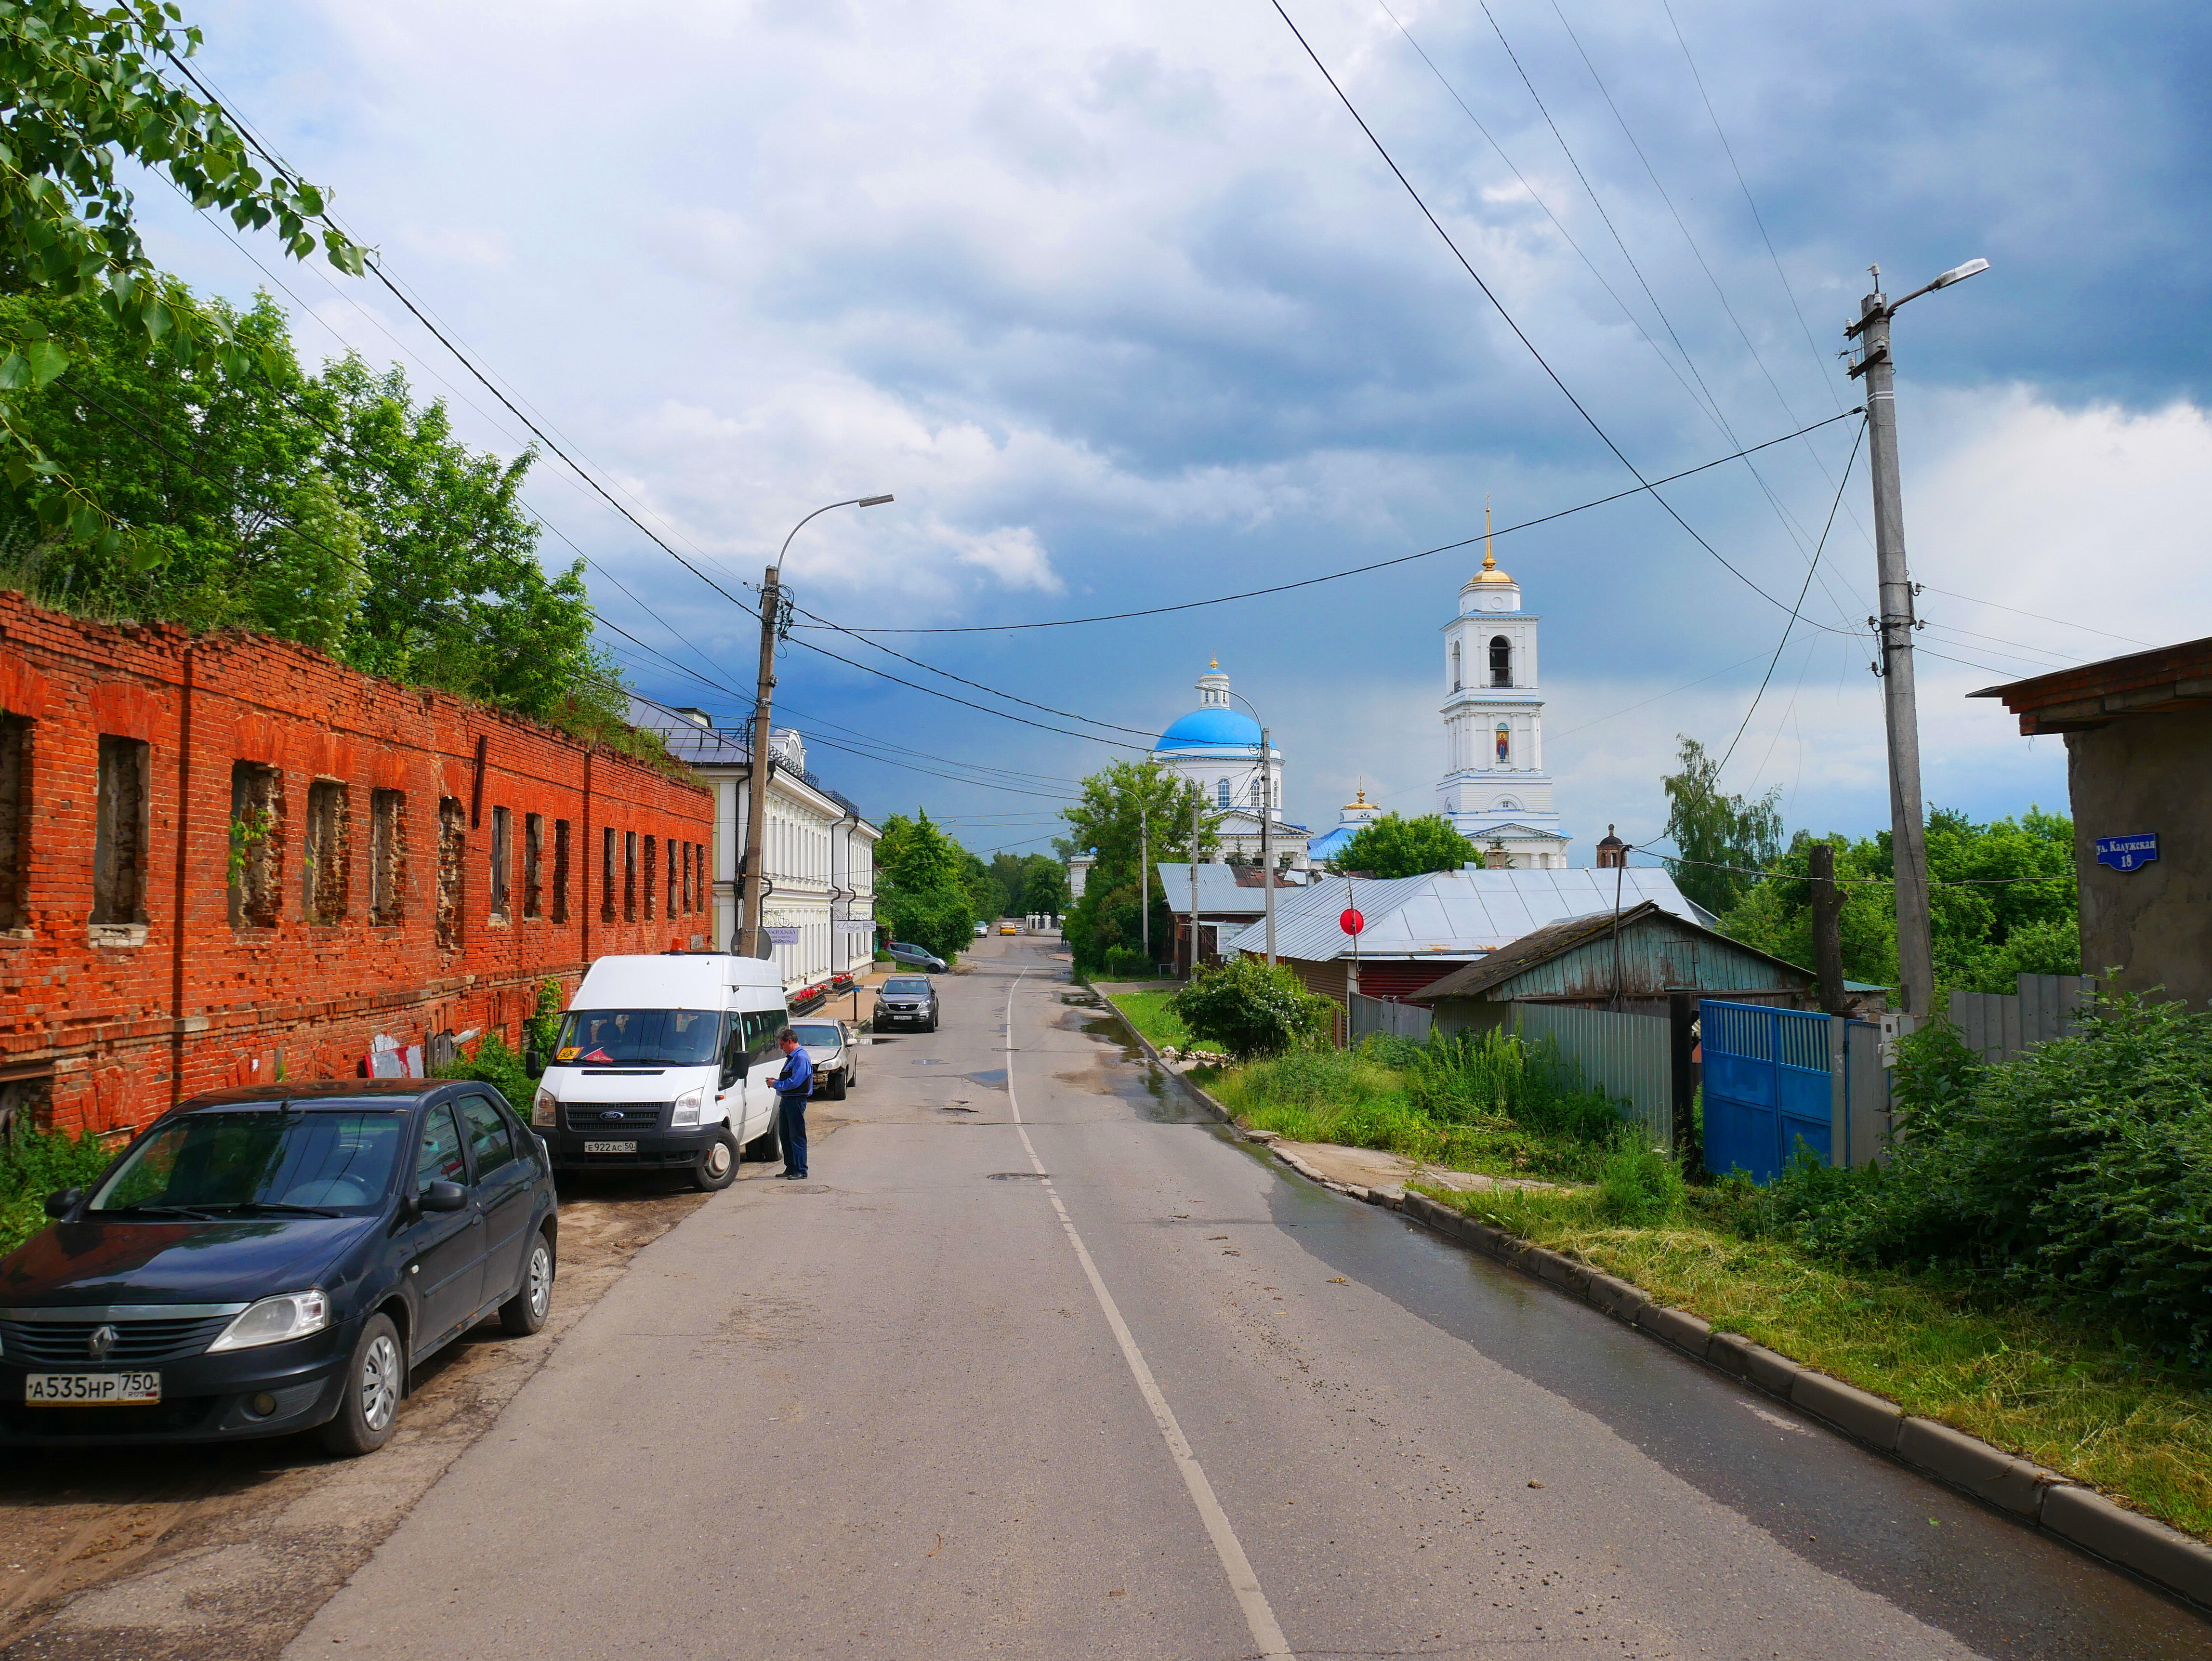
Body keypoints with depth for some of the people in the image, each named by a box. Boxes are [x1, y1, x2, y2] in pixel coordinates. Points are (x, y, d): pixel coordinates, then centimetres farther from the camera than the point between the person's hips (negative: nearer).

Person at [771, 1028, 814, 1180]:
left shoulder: (801, 1058, -14)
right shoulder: (791, 1057, 19)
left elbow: (795, 1082, -21)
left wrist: (776, 1084, -12)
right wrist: (776, 1082, 6)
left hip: (796, 1100, -10)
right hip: (787, 1100, 10)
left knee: (797, 1136, -6)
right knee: (786, 1135, 13)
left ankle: (801, 1170, -3)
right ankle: (791, 1168, 21)